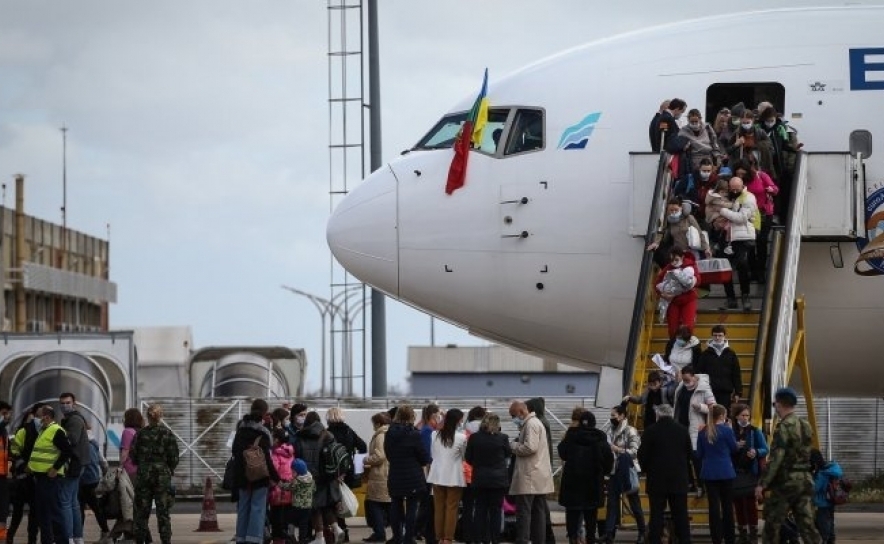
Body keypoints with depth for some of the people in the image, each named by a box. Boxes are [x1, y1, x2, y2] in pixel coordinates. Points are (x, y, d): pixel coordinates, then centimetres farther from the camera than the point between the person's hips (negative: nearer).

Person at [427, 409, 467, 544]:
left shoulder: (435, 435, -2)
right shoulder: (461, 438, -12)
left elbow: (431, 454, 8)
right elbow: (465, 456, 2)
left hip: (437, 476, 4)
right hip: (454, 478, -4)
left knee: (439, 508, 9)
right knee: (451, 509, 1)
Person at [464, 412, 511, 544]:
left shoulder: (473, 438, -6)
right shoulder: (502, 438, -11)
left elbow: (468, 458, 1)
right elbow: (508, 454, 5)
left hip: (479, 479, 2)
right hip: (498, 478, -2)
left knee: (480, 510, 8)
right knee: (496, 511, 4)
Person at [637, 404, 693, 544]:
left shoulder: (650, 432, -10)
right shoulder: (683, 430, -1)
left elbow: (642, 455, -8)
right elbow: (690, 454, 4)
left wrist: (646, 469, 11)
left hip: (657, 480, -2)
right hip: (679, 480, 2)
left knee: (656, 515, 1)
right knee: (680, 515, 7)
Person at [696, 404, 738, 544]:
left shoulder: (703, 432, 3)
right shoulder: (726, 430, -10)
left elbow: (699, 454, 9)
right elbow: (734, 449, 4)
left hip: (709, 473, 3)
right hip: (725, 472, -3)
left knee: (714, 506, 3)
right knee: (727, 505, 7)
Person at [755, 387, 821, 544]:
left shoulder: (784, 427, -13)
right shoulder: (806, 426, 12)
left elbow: (775, 459, -18)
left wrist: (762, 484, -17)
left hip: (786, 481, -7)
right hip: (806, 480, 7)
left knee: (772, 524, 6)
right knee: (806, 524, 1)